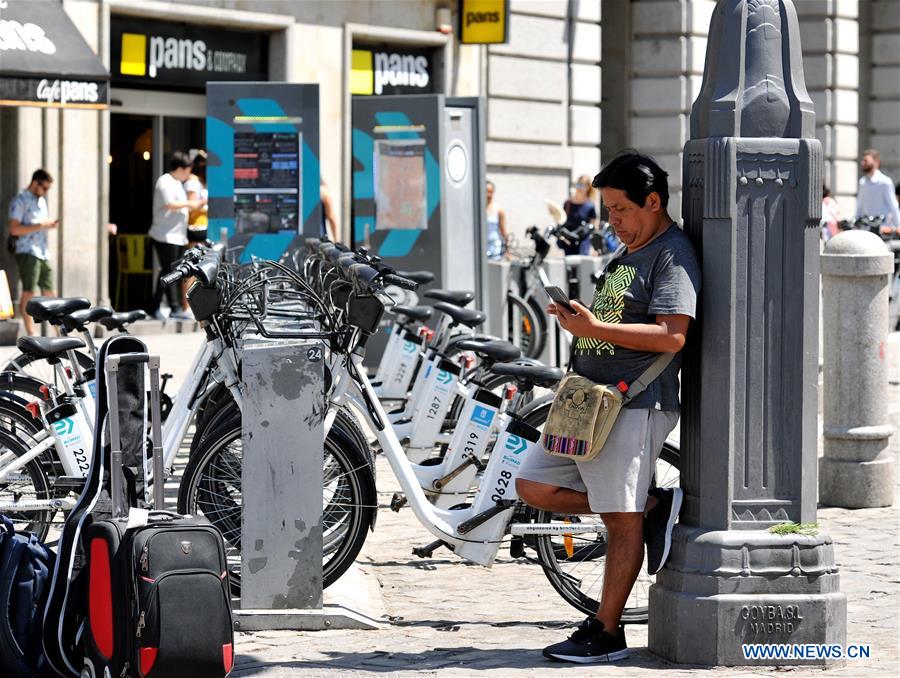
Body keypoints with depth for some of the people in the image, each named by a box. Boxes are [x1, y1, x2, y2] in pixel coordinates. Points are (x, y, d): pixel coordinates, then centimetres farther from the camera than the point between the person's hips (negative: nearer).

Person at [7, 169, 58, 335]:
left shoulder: (41, 201, 20)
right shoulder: (20, 201, -6)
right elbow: (15, 229, -16)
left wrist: (50, 225, 8)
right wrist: (41, 226, -18)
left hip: (43, 253, 8)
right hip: (28, 253, -8)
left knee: (50, 294, 8)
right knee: (28, 293, -8)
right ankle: (30, 333, -8)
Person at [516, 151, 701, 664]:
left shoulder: (673, 254, -11)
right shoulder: (630, 253, 20)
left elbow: (672, 335, -22)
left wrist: (597, 328, -25)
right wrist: (581, 323, 14)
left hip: (634, 407, -10)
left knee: (622, 522, -4)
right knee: (536, 487, 7)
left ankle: (606, 634, 2)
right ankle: (654, 507, 11)